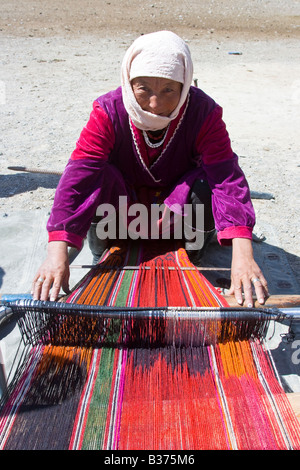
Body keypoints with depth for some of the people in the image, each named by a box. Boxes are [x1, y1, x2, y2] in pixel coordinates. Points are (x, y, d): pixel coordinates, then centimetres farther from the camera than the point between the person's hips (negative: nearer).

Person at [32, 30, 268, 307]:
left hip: (178, 204, 0)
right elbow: (78, 174, -32)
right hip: (122, 206, 0)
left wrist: (242, 254, -48)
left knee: (205, 185, -32)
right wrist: (57, 250, -45)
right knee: (97, 176, -30)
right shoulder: (108, 111, -22)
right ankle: (103, 252, -2)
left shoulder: (204, 113, -22)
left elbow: (228, 178, -33)